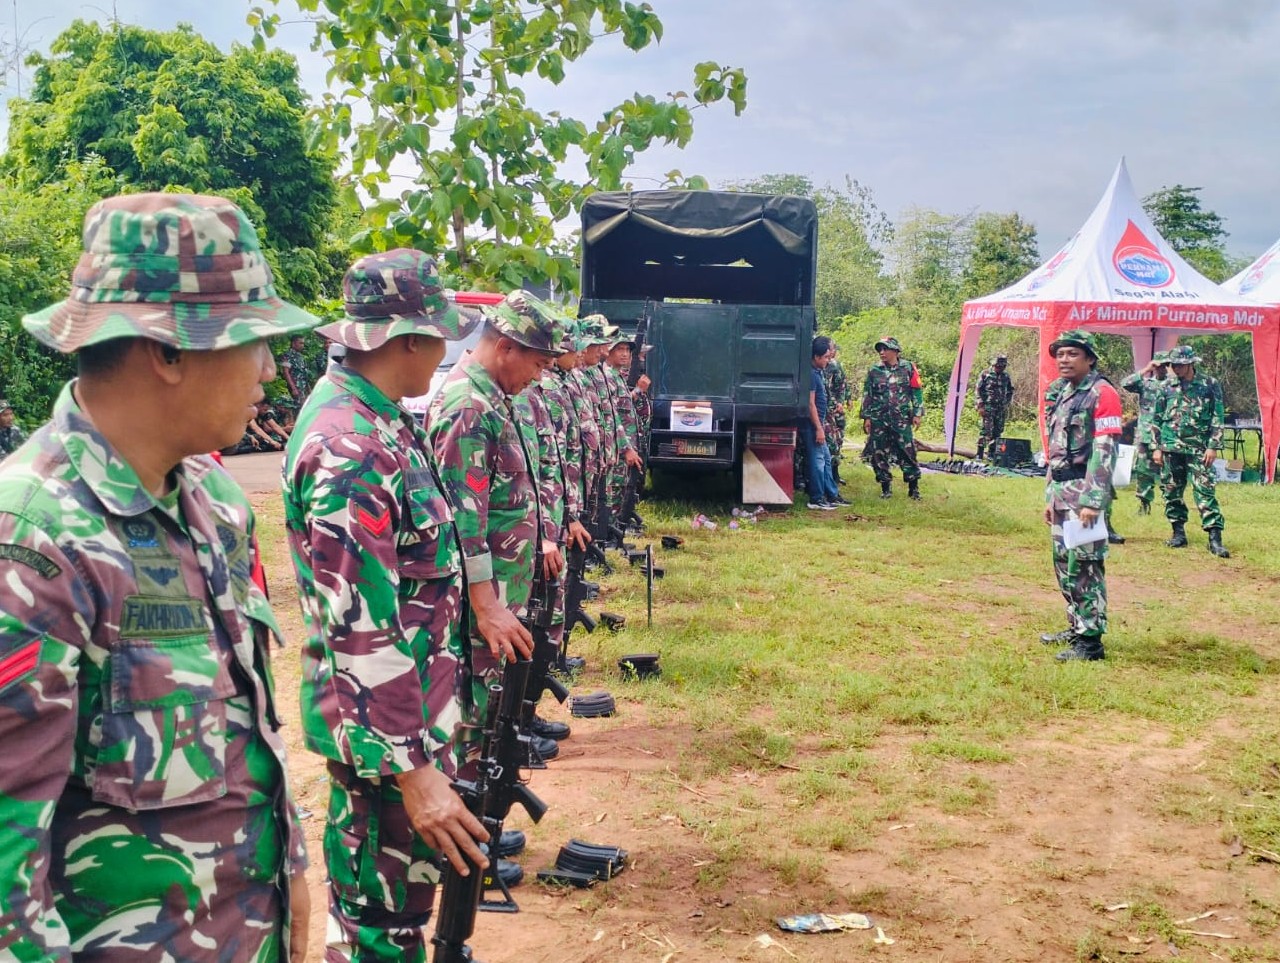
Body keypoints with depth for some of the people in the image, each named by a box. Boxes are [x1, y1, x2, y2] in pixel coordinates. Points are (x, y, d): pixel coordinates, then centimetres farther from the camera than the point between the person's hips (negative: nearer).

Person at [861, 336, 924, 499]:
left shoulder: (908, 368, 2)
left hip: (901, 418, -2)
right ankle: (885, 488, 13)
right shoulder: (874, 371, 7)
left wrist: (917, 414, -2)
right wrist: (866, 417, 5)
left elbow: (916, 392, 4)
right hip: (878, 419, 2)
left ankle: (914, 488, 6)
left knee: (907, 452, -3)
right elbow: (867, 395, 9)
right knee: (879, 455, 3)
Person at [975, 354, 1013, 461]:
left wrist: (1007, 404, 12)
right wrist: (981, 406, -11)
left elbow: (1010, 391, 22)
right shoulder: (985, 374, -1)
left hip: (1001, 408, 5)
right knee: (986, 430, -12)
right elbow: (979, 391, -4)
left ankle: (991, 453, 12)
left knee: (998, 431, 4)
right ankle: (979, 454, -10)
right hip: (988, 407, -5)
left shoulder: (1006, 376, 13)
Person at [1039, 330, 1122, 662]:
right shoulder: (1061, 394, 17)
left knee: (1085, 566, -7)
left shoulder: (1102, 394, -10)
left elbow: (1104, 451, -16)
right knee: (1064, 563, 14)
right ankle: (1076, 627, 25)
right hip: (1061, 491, 9)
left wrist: (1093, 500, -21)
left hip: (1084, 491, -9)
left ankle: (1091, 641, -3)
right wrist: (1050, 495, 19)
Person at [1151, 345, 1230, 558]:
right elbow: (1156, 419, 13)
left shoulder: (1210, 385, 2)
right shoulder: (1167, 387, 9)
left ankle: (1215, 538, -10)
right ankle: (1179, 533, 17)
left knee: (1205, 492, -9)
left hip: (1198, 449, -3)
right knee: (1171, 493, 6)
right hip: (1170, 449, 3)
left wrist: (1213, 446, -6)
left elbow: (1217, 419, 1)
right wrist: (1157, 448, 7)